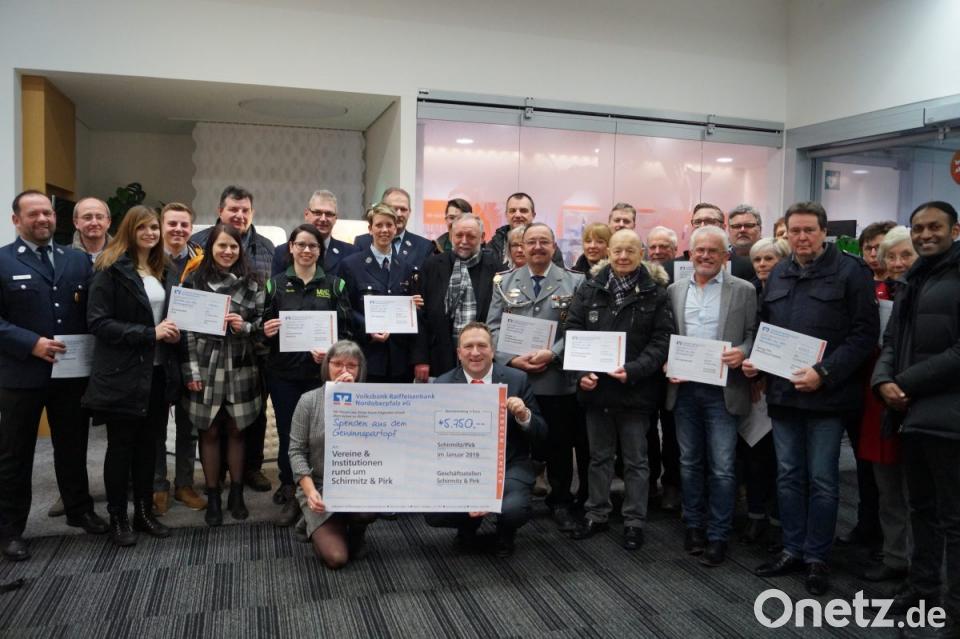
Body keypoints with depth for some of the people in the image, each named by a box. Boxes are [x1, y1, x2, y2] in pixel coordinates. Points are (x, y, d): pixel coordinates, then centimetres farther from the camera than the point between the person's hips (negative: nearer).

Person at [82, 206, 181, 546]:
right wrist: (149, 333, -21)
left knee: (149, 444, 13)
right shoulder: (111, 270, -7)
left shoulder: (166, 272, 12)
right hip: (123, 373, -5)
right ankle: (117, 518, 18)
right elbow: (98, 322, -15)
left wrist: (174, 333, 3)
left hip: (158, 371, 6)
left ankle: (144, 512, 25)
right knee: (120, 446, 6)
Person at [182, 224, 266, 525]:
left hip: (240, 367, 1)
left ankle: (236, 494, 23)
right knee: (209, 432, 8)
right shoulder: (194, 281, -1)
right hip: (206, 366, -1)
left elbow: (261, 322, 6)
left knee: (236, 430, 10)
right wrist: (191, 370, -7)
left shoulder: (251, 283, 3)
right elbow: (186, 328, -2)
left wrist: (245, 326, -16)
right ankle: (213, 497, 20)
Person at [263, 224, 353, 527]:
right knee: (287, 434, 4)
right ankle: (290, 498, 17)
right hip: (284, 371, 1)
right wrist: (266, 331, -15)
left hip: (322, 371, -1)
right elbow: (265, 326, 9)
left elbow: (346, 328, 1)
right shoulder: (276, 284, 8)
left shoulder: (335, 285, 6)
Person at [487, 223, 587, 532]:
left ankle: (561, 502, 23)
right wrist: (512, 359, -9)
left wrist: (551, 353, -15)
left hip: (557, 378, -1)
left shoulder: (574, 282, 4)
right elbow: (494, 327, 5)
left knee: (559, 444, 7)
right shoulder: (504, 281, 10)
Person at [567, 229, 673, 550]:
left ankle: (634, 521, 22)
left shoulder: (655, 293, -3)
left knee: (636, 460, 9)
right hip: (595, 387, 3)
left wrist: (633, 370, -20)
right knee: (599, 456, 16)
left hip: (635, 390, -2)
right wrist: (582, 371, -12)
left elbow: (662, 340, -7)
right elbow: (573, 331, 1)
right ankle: (597, 514, 30)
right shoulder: (589, 290, 4)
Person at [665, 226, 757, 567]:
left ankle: (718, 535, 13)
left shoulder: (744, 290, 1)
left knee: (722, 467, 0)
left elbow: (755, 334, 1)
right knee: (689, 462, 13)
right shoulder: (675, 290, 9)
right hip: (684, 387, 3)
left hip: (722, 389, -3)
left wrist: (742, 352, -19)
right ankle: (694, 525, 27)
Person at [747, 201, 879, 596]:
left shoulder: (850, 271, -5)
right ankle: (793, 550, 26)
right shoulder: (777, 275, 12)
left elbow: (864, 333, -10)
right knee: (788, 476, 13)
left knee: (822, 481, 4)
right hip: (782, 391, 5)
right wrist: (753, 358, 1)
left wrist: (824, 373, -19)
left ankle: (817, 558, 19)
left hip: (826, 394, -5)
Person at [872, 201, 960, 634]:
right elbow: (892, 342, 15)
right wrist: (883, 381, -4)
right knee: (921, 509, 18)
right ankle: (923, 588, 31)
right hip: (911, 413, 8)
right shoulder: (913, 282, 17)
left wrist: (905, 383, -13)